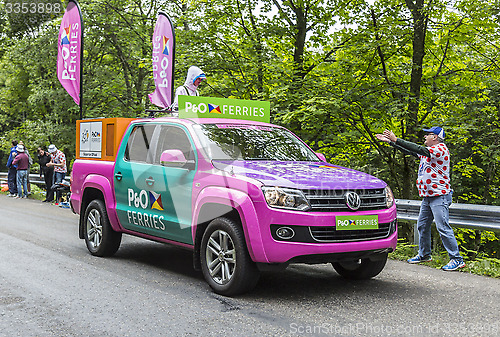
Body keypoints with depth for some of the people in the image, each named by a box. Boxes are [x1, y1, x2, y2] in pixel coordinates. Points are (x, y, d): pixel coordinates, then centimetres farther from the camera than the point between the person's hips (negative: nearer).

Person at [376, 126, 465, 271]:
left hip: (440, 195, -10)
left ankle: (457, 259, -9)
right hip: (427, 196, 10)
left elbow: (418, 149, -22)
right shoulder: (428, 150, 17)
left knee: (443, 227, -13)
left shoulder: (441, 149, -12)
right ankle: (424, 255, 26)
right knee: (422, 225, 13)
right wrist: (389, 141, 18)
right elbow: (409, 150, 22)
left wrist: (396, 140, -20)